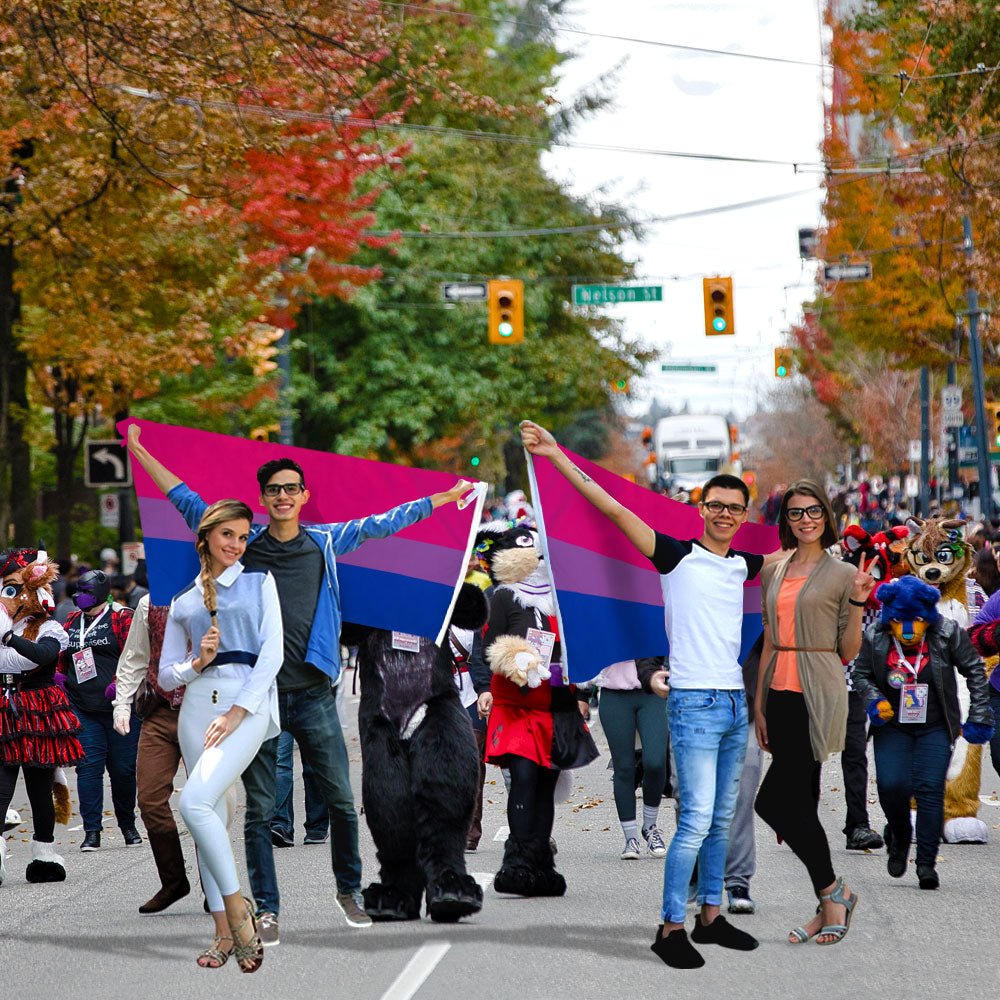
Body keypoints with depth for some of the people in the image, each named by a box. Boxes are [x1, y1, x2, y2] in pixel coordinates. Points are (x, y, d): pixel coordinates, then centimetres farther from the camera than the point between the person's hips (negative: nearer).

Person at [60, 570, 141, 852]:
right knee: (88, 765, -5)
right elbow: (61, 657, 25)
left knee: (123, 768, 2)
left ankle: (128, 825, 21)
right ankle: (92, 831, -4)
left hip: (120, 708, -4)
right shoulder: (72, 622, 16)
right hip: (82, 709, 4)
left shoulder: (122, 618, -1)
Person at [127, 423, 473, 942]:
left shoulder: (326, 542, 8)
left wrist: (447, 496, 19)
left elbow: (380, 524, 15)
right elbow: (187, 502, 12)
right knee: (259, 810, 1)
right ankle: (266, 910, 7)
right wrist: (140, 452, 12)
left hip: (312, 694, 1)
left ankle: (349, 890, 20)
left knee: (342, 801, 1)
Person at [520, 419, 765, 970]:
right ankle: (671, 928, -7)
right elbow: (612, 508, -8)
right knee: (697, 818, -12)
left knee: (722, 819, 12)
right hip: (694, 702, -6)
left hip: (734, 702, 6)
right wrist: (556, 455, -13)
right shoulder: (677, 556, -3)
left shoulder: (743, 565, 12)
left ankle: (710, 917, 20)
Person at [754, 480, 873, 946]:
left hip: (817, 697, -6)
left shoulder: (842, 574, -2)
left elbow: (848, 652, -1)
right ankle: (829, 905, 14)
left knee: (773, 800, -14)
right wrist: (759, 703, 12)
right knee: (801, 802, 7)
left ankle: (833, 891, -1)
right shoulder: (773, 572, 13)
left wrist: (858, 601, -13)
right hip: (781, 693, 6)